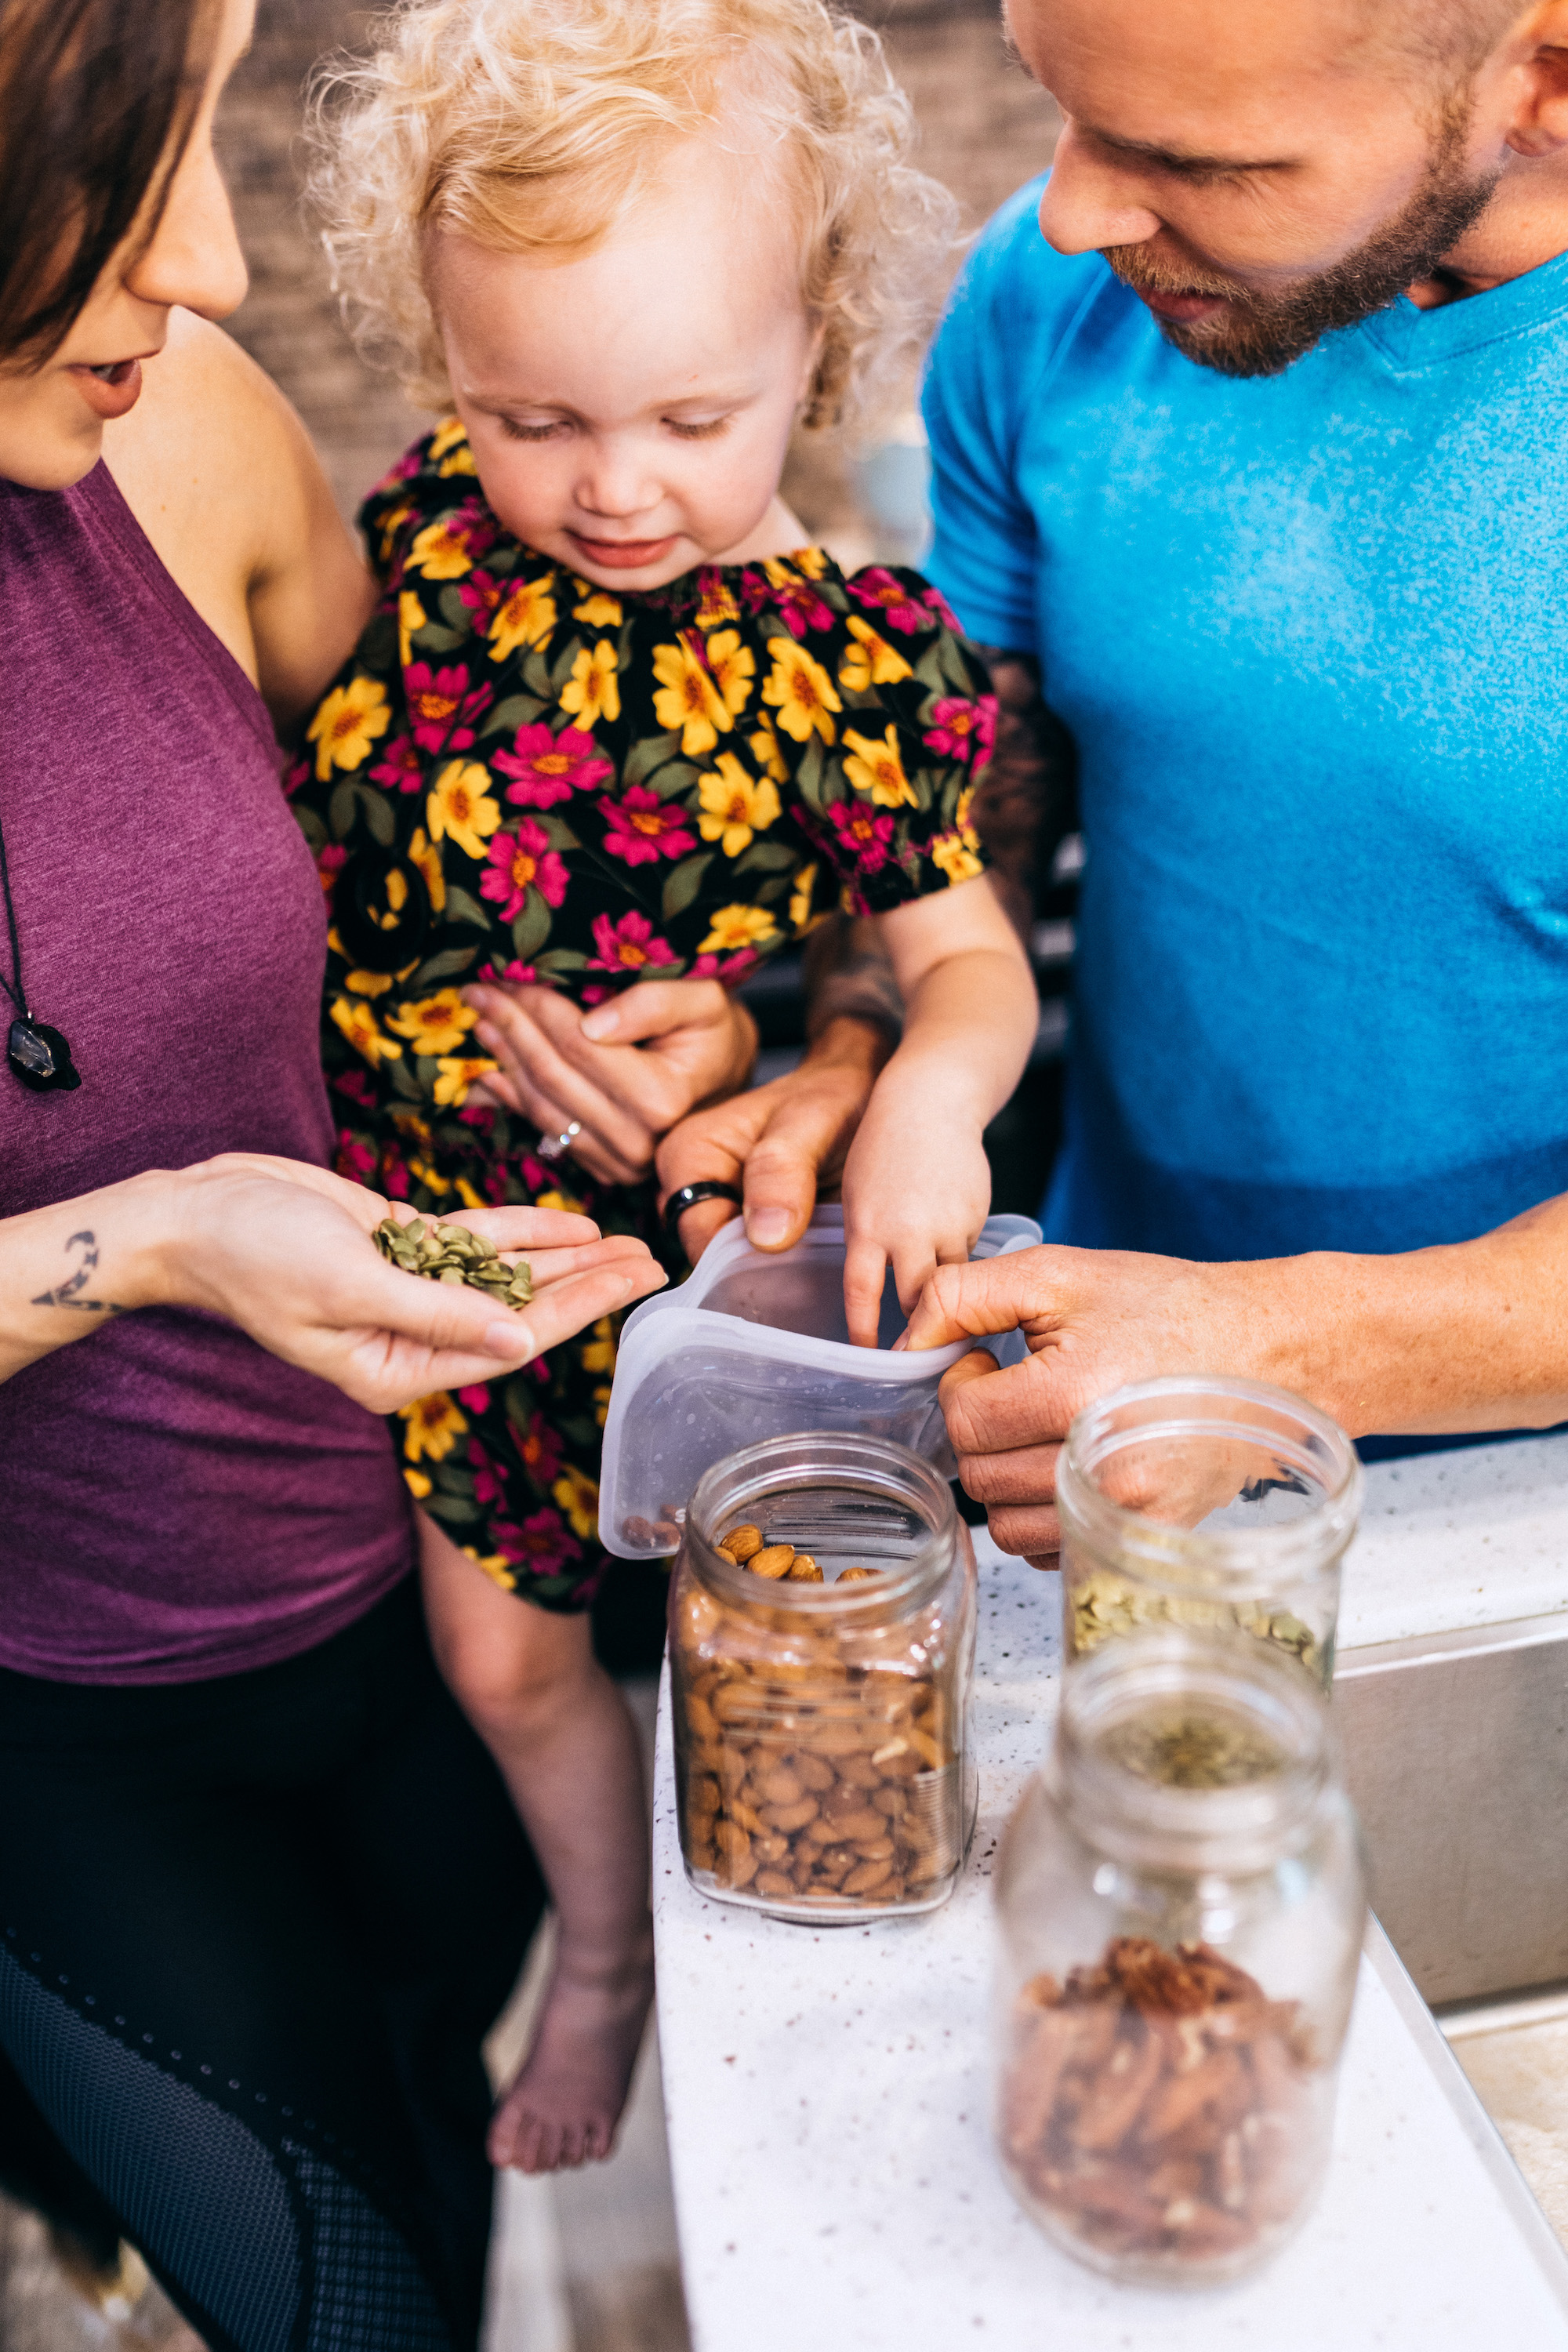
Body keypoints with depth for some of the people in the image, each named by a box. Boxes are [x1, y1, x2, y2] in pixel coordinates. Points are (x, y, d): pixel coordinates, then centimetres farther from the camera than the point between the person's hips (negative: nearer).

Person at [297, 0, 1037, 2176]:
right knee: (498, 1649, 20)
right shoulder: (418, 541, -8)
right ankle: (604, 1953, 50)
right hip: (429, 1236, 4)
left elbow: (968, 949, -14)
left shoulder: (853, 659, -18)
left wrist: (929, 1085, -37)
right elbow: (289, 811, 4)